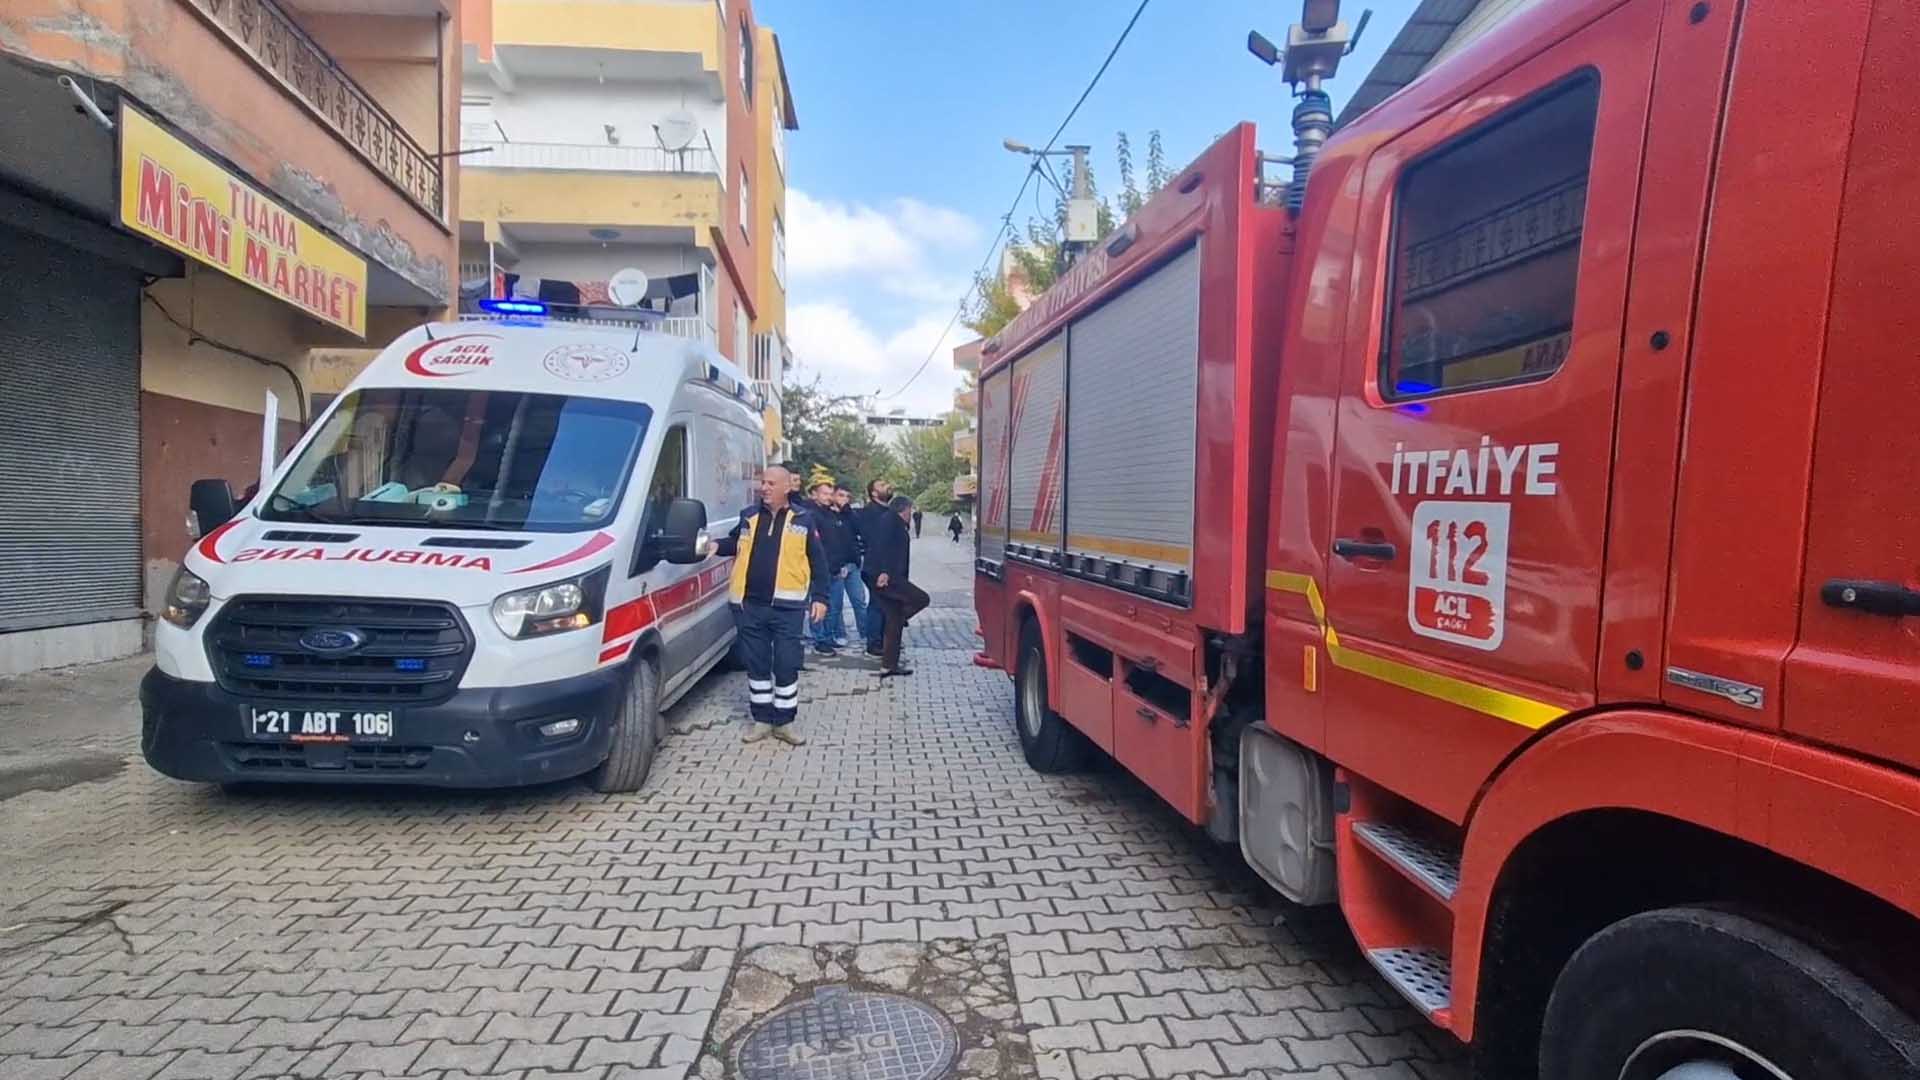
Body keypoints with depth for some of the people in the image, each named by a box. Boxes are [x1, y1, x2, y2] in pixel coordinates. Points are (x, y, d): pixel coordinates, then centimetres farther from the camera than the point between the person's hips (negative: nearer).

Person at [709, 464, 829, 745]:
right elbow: (735, 543, 25)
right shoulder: (749, 516, 8)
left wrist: (820, 596, -2)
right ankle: (762, 719, 23)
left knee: (786, 665, 2)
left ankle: (784, 721, 16)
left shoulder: (802, 519, 0)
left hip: (787, 606, -3)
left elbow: (818, 562, 3)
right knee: (756, 664, 11)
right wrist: (717, 545, 4)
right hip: (749, 605, 3)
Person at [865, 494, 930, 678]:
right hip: (885, 577, -10)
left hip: (884, 577, 10)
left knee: (894, 620, 11)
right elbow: (882, 546, -20)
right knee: (922, 599, -9)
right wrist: (884, 571, -28)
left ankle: (889, 665, 13)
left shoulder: (893, 522, 26)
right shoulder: (890, 520, -4)